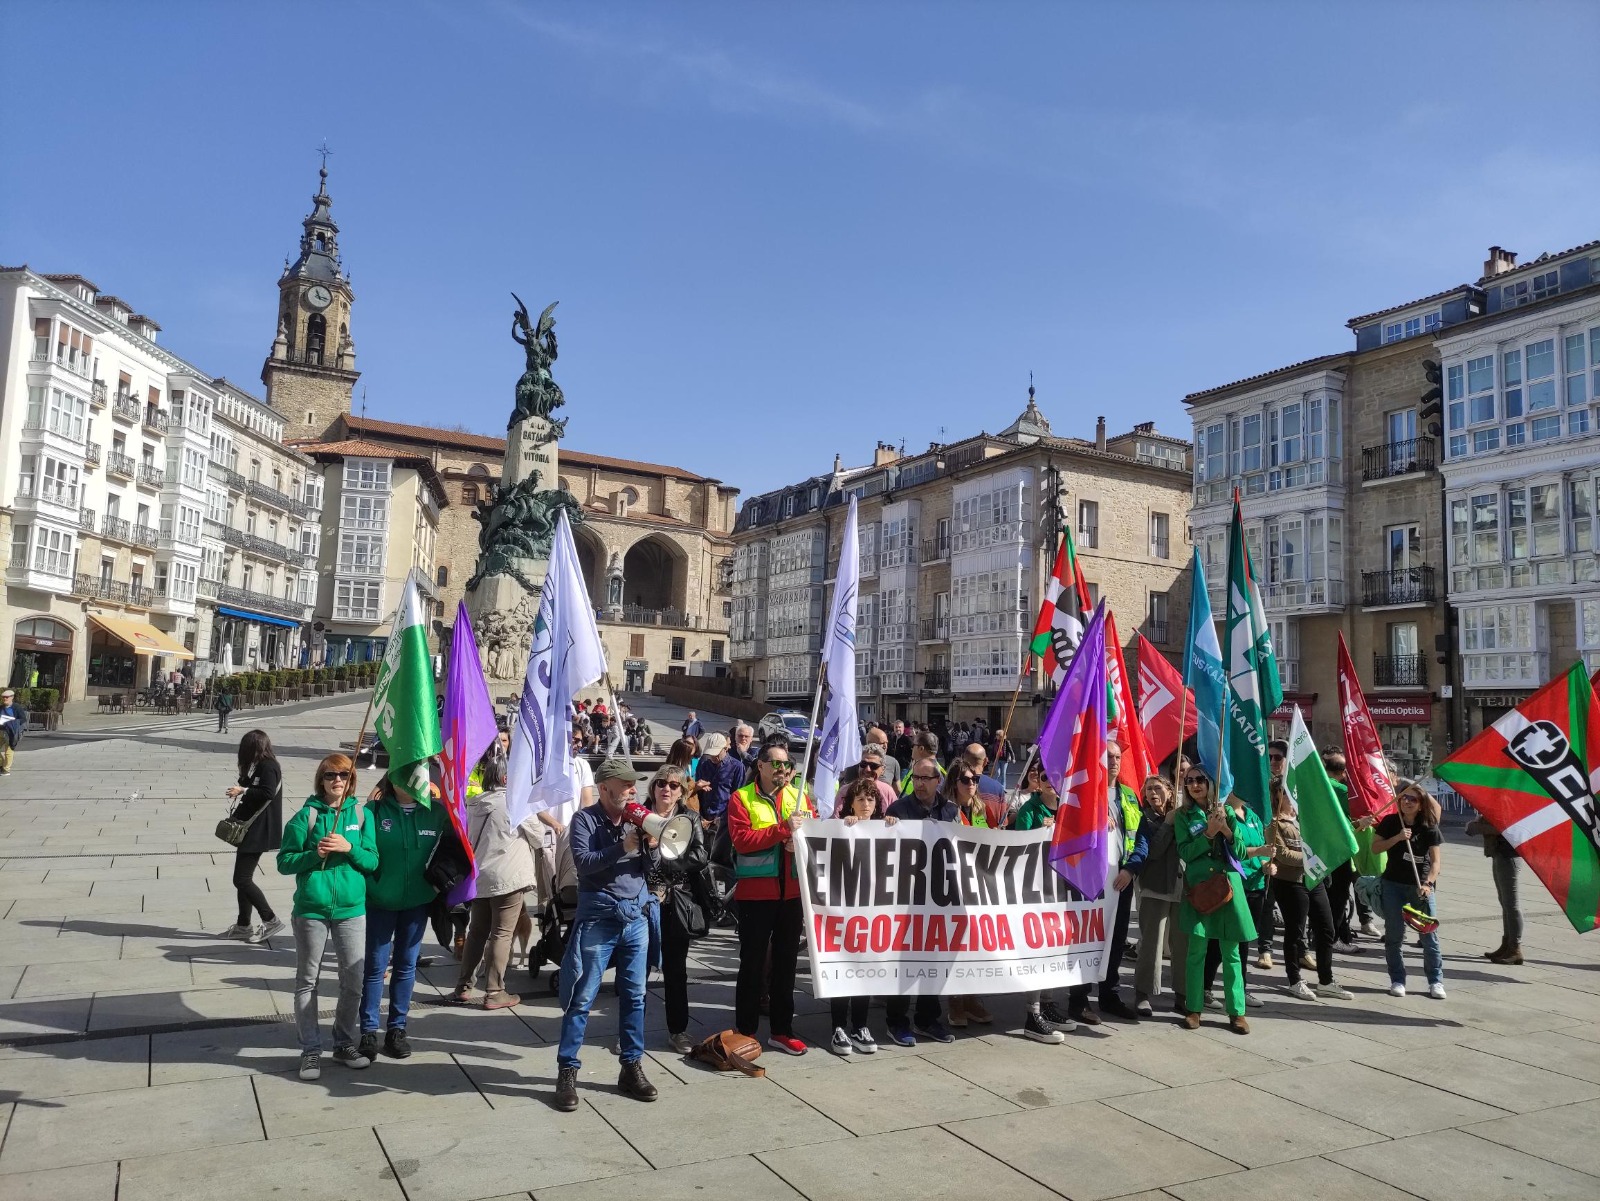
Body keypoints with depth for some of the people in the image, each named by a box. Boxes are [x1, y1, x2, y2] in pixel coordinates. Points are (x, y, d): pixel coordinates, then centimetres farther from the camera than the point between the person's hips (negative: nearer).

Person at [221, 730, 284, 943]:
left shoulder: (268, 767, -15)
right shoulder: (258, 767, 15)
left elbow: (267, 793, -27)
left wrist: (243, 791, -19)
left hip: (258, 832, -10)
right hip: (249, 830, 10)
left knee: (242, 879, -8)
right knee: (243, 878, 14)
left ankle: (270, 920, -1)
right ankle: (243, 925, 23)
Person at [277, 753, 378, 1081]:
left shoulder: (361, 814, 4)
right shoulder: (307, 815, -2)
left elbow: (373, 861, 3)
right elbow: (284, 861, -1)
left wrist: (350, 848, -14)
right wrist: (314, 854, -16)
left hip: (352, 908, 2)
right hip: (311, 908, -2)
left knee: (354, 980, 6)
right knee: (307, 980, 7)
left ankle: (345, 1044, 23)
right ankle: (311, 1050, 19)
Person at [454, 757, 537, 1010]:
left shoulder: (473, 803, 6)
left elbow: (468, 838, 17)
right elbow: (535, 837, -2)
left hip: (478, 876, 6)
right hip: (508, 877, -6)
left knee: (476, 931, 17)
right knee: (502, 934, 0)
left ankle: (463, 987, 21)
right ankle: (494, 992, 3)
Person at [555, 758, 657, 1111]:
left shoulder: (637, 819, 9)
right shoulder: (584, 820, -5)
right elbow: (583, 862, -19)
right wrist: (622, 848, -22)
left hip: (636, 917, 5)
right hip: (598, 918, -5)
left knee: (634, 996, 9)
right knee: (582, 998, 0)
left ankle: (632, 1067, 20)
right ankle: (567, 1071, 9)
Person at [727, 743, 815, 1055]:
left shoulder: (799, 795, 9)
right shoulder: (741, 798, -5)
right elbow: (741, 839, -17)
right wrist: (783, 829, -20)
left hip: (792, 890, 5)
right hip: (755, 891, -4)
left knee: (786, 961, 13)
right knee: (753, 962, 5)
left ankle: (781, 1030, 24)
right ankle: (746, 1031, 16)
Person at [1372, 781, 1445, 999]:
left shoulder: (1429, 828, -3)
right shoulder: (1390, 822, 0)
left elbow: (1435, 861, -5)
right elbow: (1375, 847, -1)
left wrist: (1428, 883, -19)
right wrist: (1397, 838, -15)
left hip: (1421, 886, -1)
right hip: (1393, 884, 1)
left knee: (1429, 934, -1)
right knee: (1394, 935, 4)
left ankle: (1436, 981, 12)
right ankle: (1397, 980, 14)